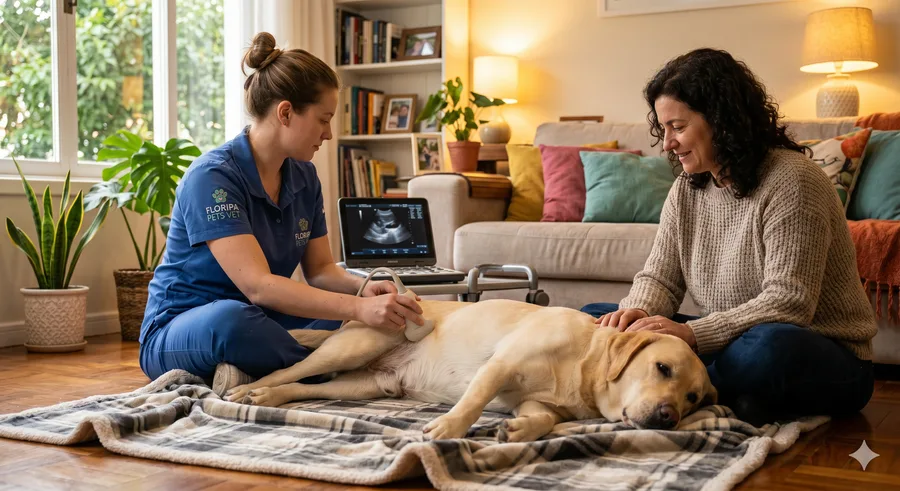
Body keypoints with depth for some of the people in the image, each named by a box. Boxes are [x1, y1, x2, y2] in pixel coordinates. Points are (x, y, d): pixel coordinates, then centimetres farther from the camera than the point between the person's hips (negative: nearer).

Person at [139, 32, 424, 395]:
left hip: (258, 322, 7)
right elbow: (257, 284, -31)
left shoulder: (304, 177, 2)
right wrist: (358, 308, -38)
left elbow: (319, 269, 4)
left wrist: (362, 289, -18)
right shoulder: (212, 176, -22)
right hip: (180, 332, -7)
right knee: (232, 318, -42)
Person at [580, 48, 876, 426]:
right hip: (727, 341, 7)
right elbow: (659, 277, 4)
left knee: (767, 346, -43)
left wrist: (692, 333, -35)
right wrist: (638, 311, -20)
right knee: (595, 317, -4)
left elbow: (789, 301, -25)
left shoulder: (791, 180, -17)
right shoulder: (686, 189, 5)